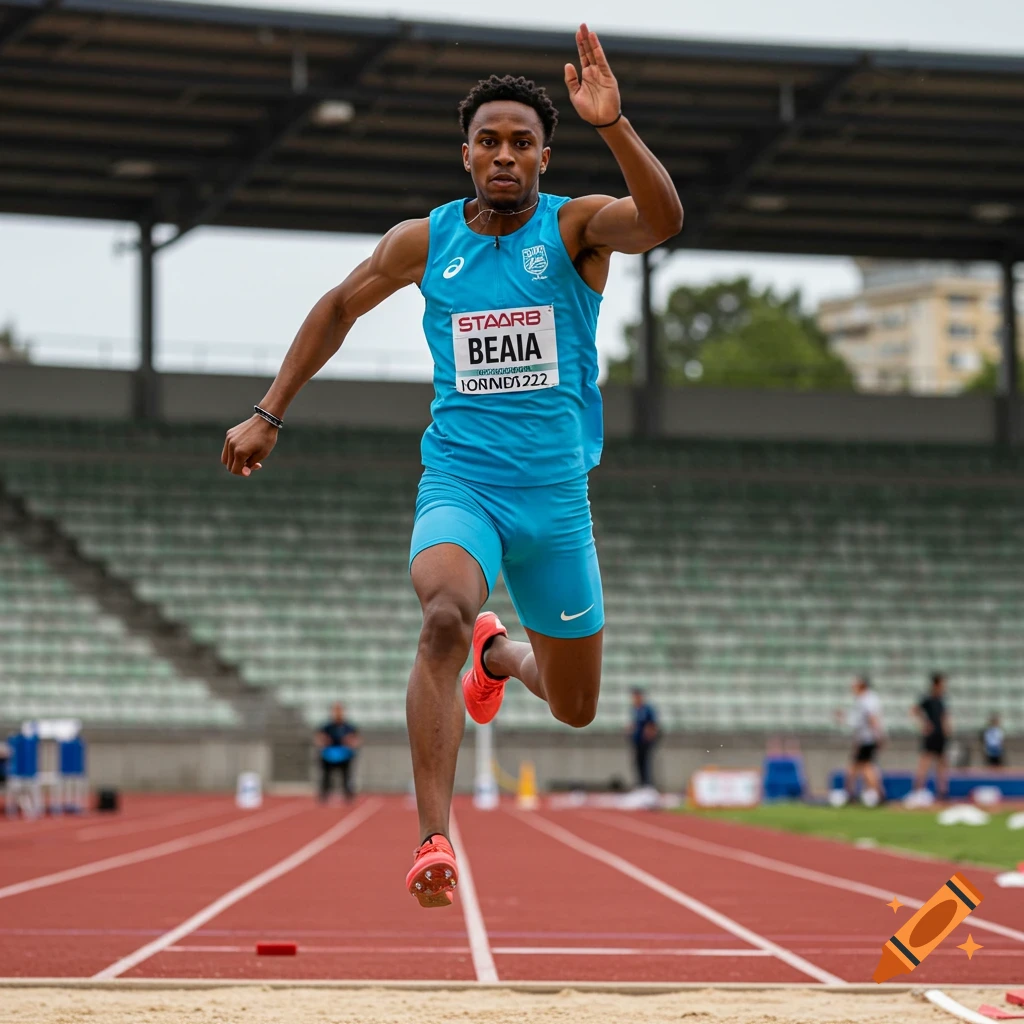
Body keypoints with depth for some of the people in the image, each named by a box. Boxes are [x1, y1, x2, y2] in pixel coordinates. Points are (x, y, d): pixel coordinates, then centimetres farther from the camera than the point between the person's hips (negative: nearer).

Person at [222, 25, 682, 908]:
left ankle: (498, 654, 50)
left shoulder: (576, 227, -5)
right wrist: (270, 415, 17)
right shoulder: (425, 241, 2)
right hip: (458, 481, -1)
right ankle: (435, 843, -34)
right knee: (445, 617, -33)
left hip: (556, 494, 1)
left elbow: (662, 220, -27)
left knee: (577, 709, 13)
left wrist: (613, 124, -41)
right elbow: (339, 309, 18)